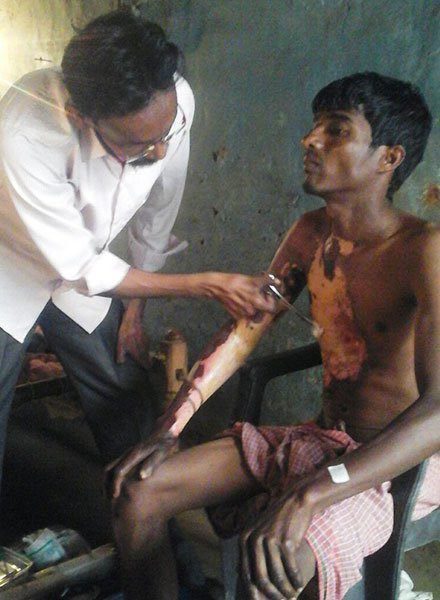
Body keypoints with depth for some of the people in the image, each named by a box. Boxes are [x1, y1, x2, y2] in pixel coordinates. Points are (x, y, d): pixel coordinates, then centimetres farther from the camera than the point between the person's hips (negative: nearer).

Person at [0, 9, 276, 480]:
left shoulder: (173, 101, -25)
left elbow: (157, 215, -6)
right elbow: (81, 268, -29)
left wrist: (136, 309, 5)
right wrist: (210, 286, -27)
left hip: (81, 271, 4)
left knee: (128, 400, 5)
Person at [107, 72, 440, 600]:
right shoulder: (312, 233, 3)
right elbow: (242, 333, 7)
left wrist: (306, 496, -42)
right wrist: (167, 432, -4)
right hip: (319, 441, 7)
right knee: (136, 491, -5)